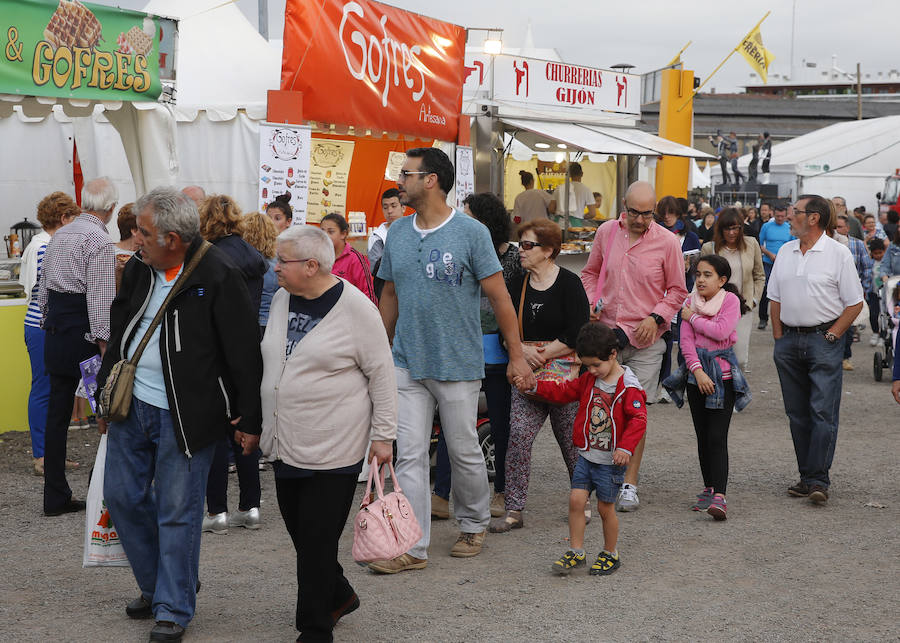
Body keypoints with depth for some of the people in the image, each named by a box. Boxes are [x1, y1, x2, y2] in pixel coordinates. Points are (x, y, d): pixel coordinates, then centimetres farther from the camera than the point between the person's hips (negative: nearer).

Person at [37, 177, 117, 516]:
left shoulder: (59, 235, 14)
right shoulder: (99, 241, -12)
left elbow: (43, 288, 18)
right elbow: (100, 298, -18)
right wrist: (103, 343, -17)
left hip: (56, 329, 8)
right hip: (83, 332, -8)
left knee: (57, 412, 9)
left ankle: (56, 496, 13)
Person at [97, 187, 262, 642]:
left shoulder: (218, 277, -16)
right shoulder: (139, 268, 5)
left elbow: (244, 354, -12)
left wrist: (249, 421, -11)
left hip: (185, 416, -7)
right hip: (132, 406, 7)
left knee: (177, 512, 0)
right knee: (122, 496, 13)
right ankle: (155, 586, 33)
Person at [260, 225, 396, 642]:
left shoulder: (354, 307, -12)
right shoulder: (282, 300, 8)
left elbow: (382, 373, -8)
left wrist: (383, 435, -8)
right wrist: (261, 422, 21)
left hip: (331, 448, -7)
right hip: (286, 445, 7)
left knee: (317, 543, -3)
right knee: (299, 533, 13)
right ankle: (339, 596, 36)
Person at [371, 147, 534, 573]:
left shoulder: (471, 233, -8)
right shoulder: (397, 234, 7)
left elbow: (499, 297, -6)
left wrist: (516, 355, -6)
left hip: (457, 364, -4)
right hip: (407, 364, 4)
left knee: (464, 452, 9)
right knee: (410, 456, 0)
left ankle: (473, 526, 31)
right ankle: (412, 547, 3)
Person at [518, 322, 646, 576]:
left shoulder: (629, 386, -14)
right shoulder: (589, 380, 7)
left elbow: (638, 419, -20)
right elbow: (566, 392, 19)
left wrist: (626, 447, -30)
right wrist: (536, 387, 10)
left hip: (611, 460, -6)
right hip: (586, 455, 6)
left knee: (605, 507, 4)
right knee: (576, 499, -2)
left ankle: (610, 553, 22)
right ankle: (576, 552, 8)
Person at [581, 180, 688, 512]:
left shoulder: (667, 242, -4)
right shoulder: (606, 232, 5)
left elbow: (677, 291, 3)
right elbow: (590, 272, 18)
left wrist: (655, 318, -11)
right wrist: (590, 302, 1)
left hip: (645, 339, -3)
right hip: (605, 333, 3)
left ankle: (629, 484, 3)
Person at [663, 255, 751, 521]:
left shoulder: (730, 300, -4)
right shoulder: (691, 302, 6)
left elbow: (721, 331, -19)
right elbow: (686, 341, -2)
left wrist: (692, 317, -8)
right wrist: (697, 371, -13)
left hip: (723, 374, -4)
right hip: (697, 374, 4)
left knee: (717, 437, -11)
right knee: (702, 436, 10)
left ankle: (719, 497, -16)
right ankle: (709, 489, 23)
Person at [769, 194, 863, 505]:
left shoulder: (838, 253, -5)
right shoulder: (785, 252, 11)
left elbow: (855, 303, -4)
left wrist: (831, 336, -9)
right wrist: (779, 338, 7)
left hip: (823, 341, -5)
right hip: (789, 340, 5)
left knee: (823, 412, -10)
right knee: (797, 413, 8)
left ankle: (818, 479, -9)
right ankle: (806, 476, 16)